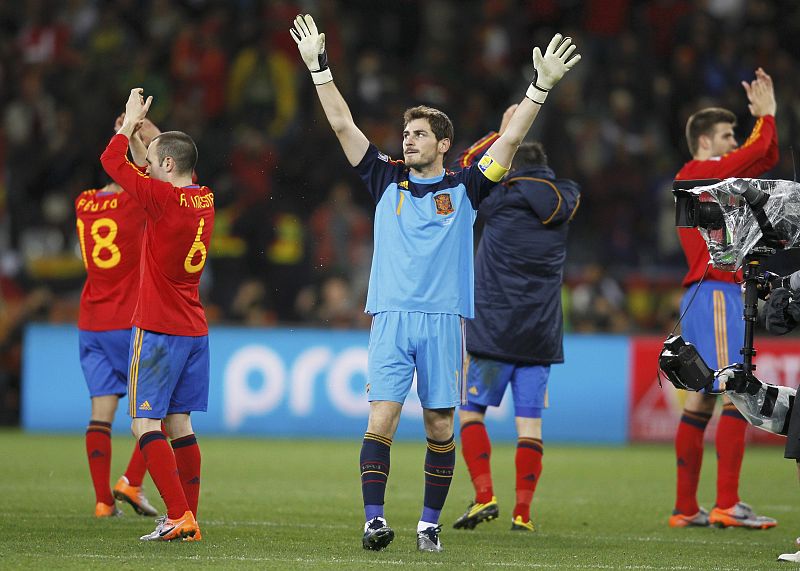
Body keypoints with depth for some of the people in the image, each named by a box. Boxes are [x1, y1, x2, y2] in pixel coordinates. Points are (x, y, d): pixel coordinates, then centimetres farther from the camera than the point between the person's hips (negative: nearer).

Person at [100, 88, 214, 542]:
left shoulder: (164, 198, -15)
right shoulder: (205, 199, 6)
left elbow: (112, 161, -7)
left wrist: (131, 122, 7)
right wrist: (143, 128, 25)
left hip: (159, 330, -8)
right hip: (194, 329, 8)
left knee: (145, 425, -7)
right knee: (179, 424, 12)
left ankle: (180, 517, -16)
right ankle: (187, 518, 11)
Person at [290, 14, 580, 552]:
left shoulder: (464, 188, 8)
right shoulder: (387, 180, 11)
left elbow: (510, 139, 0)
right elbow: (343, 124, 9)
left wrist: (541, 87, -8)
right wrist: (318, 68, 3)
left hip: (444, 320, 0)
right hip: (391, 318, 0)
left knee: (440, 426, 2)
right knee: (381, 418, -11)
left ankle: (430, 523, 11)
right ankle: (375, 519, -12)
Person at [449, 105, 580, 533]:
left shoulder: (500, 196, -6)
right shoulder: (567, 199, 5)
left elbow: (465, 168, 11)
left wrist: (502, 134, 20)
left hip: (493, 332, -3)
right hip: (542, 336, 4)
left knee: (471, 410, 6)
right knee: (530, 422, 3)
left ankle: (484, 496, -8)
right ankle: (523, 511, -2)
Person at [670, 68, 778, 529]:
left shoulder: (713, 176, 20)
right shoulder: (697, 173, -7)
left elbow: (766, 159, 24)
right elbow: (757, 153, -11)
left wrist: (768, 114, 16)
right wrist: (766, 115, 4)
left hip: (720, 294, 10)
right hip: (714, 294, -10)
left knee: (701, 401, 9)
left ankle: (686, 509, 10)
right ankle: (727, 505, -21)